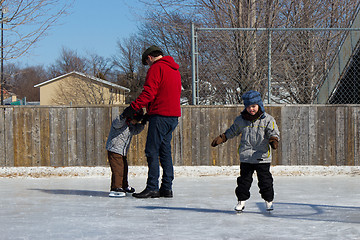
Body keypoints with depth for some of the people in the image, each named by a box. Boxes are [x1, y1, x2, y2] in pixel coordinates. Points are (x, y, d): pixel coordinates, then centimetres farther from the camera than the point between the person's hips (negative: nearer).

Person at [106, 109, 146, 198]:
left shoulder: (131, 125, 12)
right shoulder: (121, 122, -17)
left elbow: (136, 131, 26)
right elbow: (117, 123, -37)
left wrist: (142, 124, 11)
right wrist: (123, 117, -54)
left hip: (123, 152, 10)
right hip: (114, 150, -10)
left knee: (124, 168, 20)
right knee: (117, 169, -15)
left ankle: (124, 186, 36)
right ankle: (115, 189, -15)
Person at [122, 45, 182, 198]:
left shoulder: (156, 68, -7)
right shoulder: (174, 70, 20)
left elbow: (149, 92, -17)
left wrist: (133, 107, -14)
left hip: (160, 115, -9)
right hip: (173, 116, 9)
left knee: (152, 151, -6)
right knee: (165, 151, 11)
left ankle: (152, 188, -8)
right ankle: (167, 188, 10)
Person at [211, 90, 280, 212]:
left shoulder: (267, 119, -2)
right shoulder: (240, 120, 6)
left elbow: (274, 132, -5)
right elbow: (232, 131, 21)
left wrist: (274, 140, -26)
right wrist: (221, 138, 15)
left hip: (262, 157, -2)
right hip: (245, 157, 2)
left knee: (265, 181, 2)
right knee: (244, 180, 5)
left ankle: (269, 200, 19)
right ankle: (241, 200, 19)